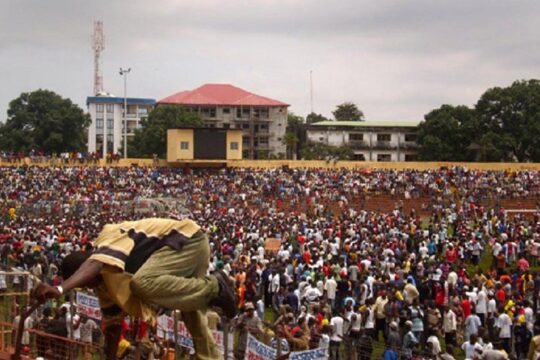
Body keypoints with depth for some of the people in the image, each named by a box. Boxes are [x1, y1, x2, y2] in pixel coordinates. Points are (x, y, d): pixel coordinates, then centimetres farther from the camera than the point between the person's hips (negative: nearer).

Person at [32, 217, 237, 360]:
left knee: (143, 283, -29)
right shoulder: (105, 280, 7)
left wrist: (60, 289, -58)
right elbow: (112, 321, 14)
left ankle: (213, 287, -20)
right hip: (185, 246, 10)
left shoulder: (109, 242, -19)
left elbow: (93, 265, -43)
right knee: (193, 318, 14)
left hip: (188, 238, -10)